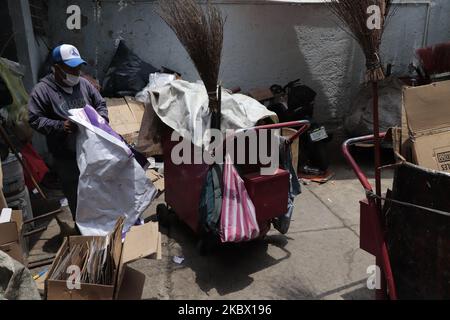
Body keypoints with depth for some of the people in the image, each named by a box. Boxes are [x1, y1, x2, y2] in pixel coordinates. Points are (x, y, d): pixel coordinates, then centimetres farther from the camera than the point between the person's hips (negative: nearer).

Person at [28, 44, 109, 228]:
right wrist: (60, 126, -26)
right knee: (74, 192, 11)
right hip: (66, 156, -4)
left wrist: (101, 119, -11)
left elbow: (101, 104, 9)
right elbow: (35, 120, -12)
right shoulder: (42, 91, -13)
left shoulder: (84, 84, 0)